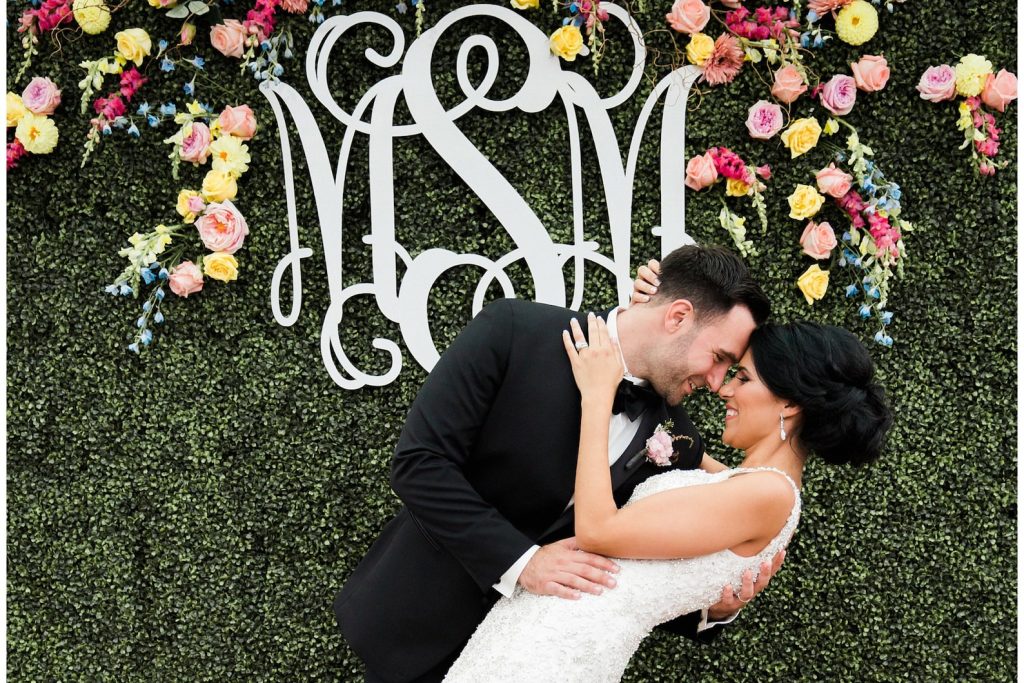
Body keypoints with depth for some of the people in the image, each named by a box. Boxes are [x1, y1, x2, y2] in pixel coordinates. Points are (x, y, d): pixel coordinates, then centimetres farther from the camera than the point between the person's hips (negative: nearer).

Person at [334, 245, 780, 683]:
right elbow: (419, 462, -21)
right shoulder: (513, 332, -19)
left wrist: (712, 607, -19)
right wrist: (519, 559, -27)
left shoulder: (675, 443, -7)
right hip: (419, 620, -3)